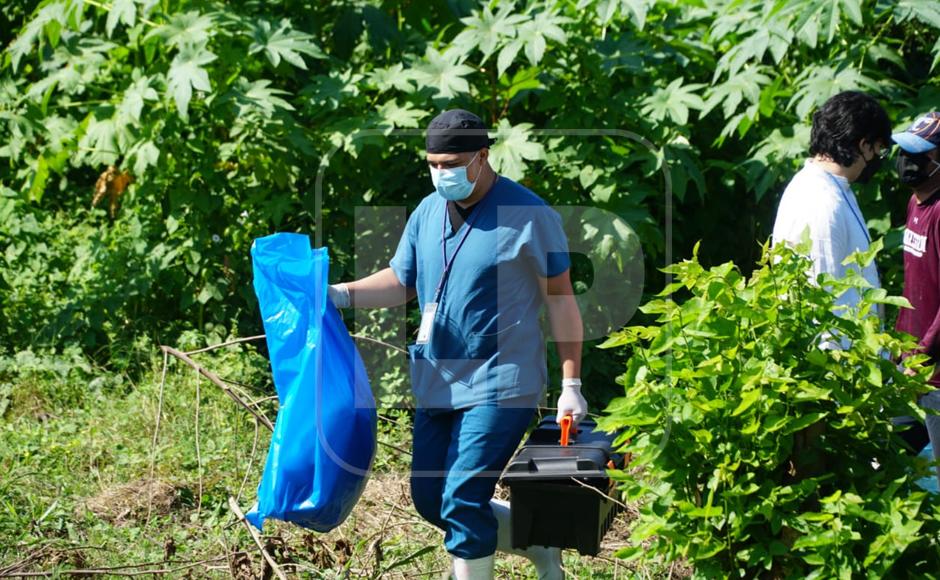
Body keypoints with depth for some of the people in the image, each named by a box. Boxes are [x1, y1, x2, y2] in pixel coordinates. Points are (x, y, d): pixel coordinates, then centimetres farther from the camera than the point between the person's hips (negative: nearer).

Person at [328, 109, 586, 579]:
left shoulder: (529, 215, -10)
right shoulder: (427, 213, 7)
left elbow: (560, 299, -7)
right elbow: (400, 282, 13)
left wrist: (571, 386, -8)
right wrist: (341, 294, -6)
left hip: (499, 386, -7)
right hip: (436, 381, 7)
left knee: (462, 501, -12)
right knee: (430, 500, 11)